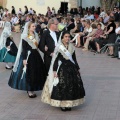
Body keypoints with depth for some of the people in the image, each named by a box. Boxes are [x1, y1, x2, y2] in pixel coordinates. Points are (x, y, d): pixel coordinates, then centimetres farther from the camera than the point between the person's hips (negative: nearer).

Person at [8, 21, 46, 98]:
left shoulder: (35, 35, 10)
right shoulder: (25, 37, -10)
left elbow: (38, 45, 12)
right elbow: (23, 49, -13)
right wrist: (24, 59, -18)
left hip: (35, 55, 7)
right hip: (28, 55, -7)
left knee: (36, 72, 10)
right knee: (28, 73, -2)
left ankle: (31, 89, 22)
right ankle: (29, 90, 6)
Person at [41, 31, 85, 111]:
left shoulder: (72, 47, 9)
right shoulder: (59, 47, -5)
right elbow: (55, 60, -6)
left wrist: (78, 68, 15)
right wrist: (54, 70, -13)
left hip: (72, 68, 5)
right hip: (62, 68, -5)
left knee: (73, 85, 3)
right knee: (62, 86, -7)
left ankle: (69, 104, 13)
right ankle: (62, 104, 2)